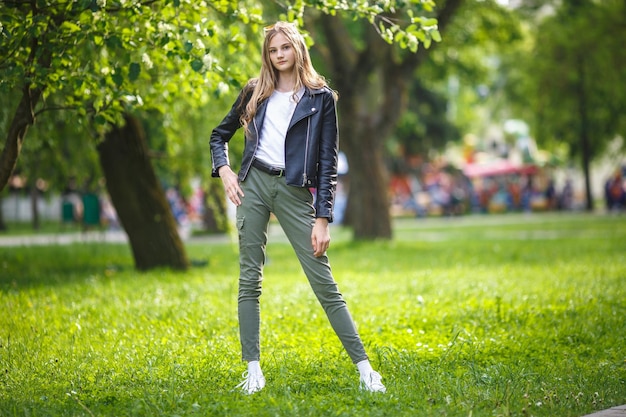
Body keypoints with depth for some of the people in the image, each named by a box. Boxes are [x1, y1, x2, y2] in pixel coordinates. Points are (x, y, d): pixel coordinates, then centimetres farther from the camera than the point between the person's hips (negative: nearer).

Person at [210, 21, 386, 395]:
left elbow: (328, 163, 0)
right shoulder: (255, 93, 11)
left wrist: (322, 219, -6)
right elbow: (220, 135, 23)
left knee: (324, 283, -5)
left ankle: (365, 369, -4)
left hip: (295, 192, -3)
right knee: (250, 279, 1)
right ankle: (253, 370, 6)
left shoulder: (321, 98, 4)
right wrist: (224, 170, 3)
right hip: (253, 184, 3)